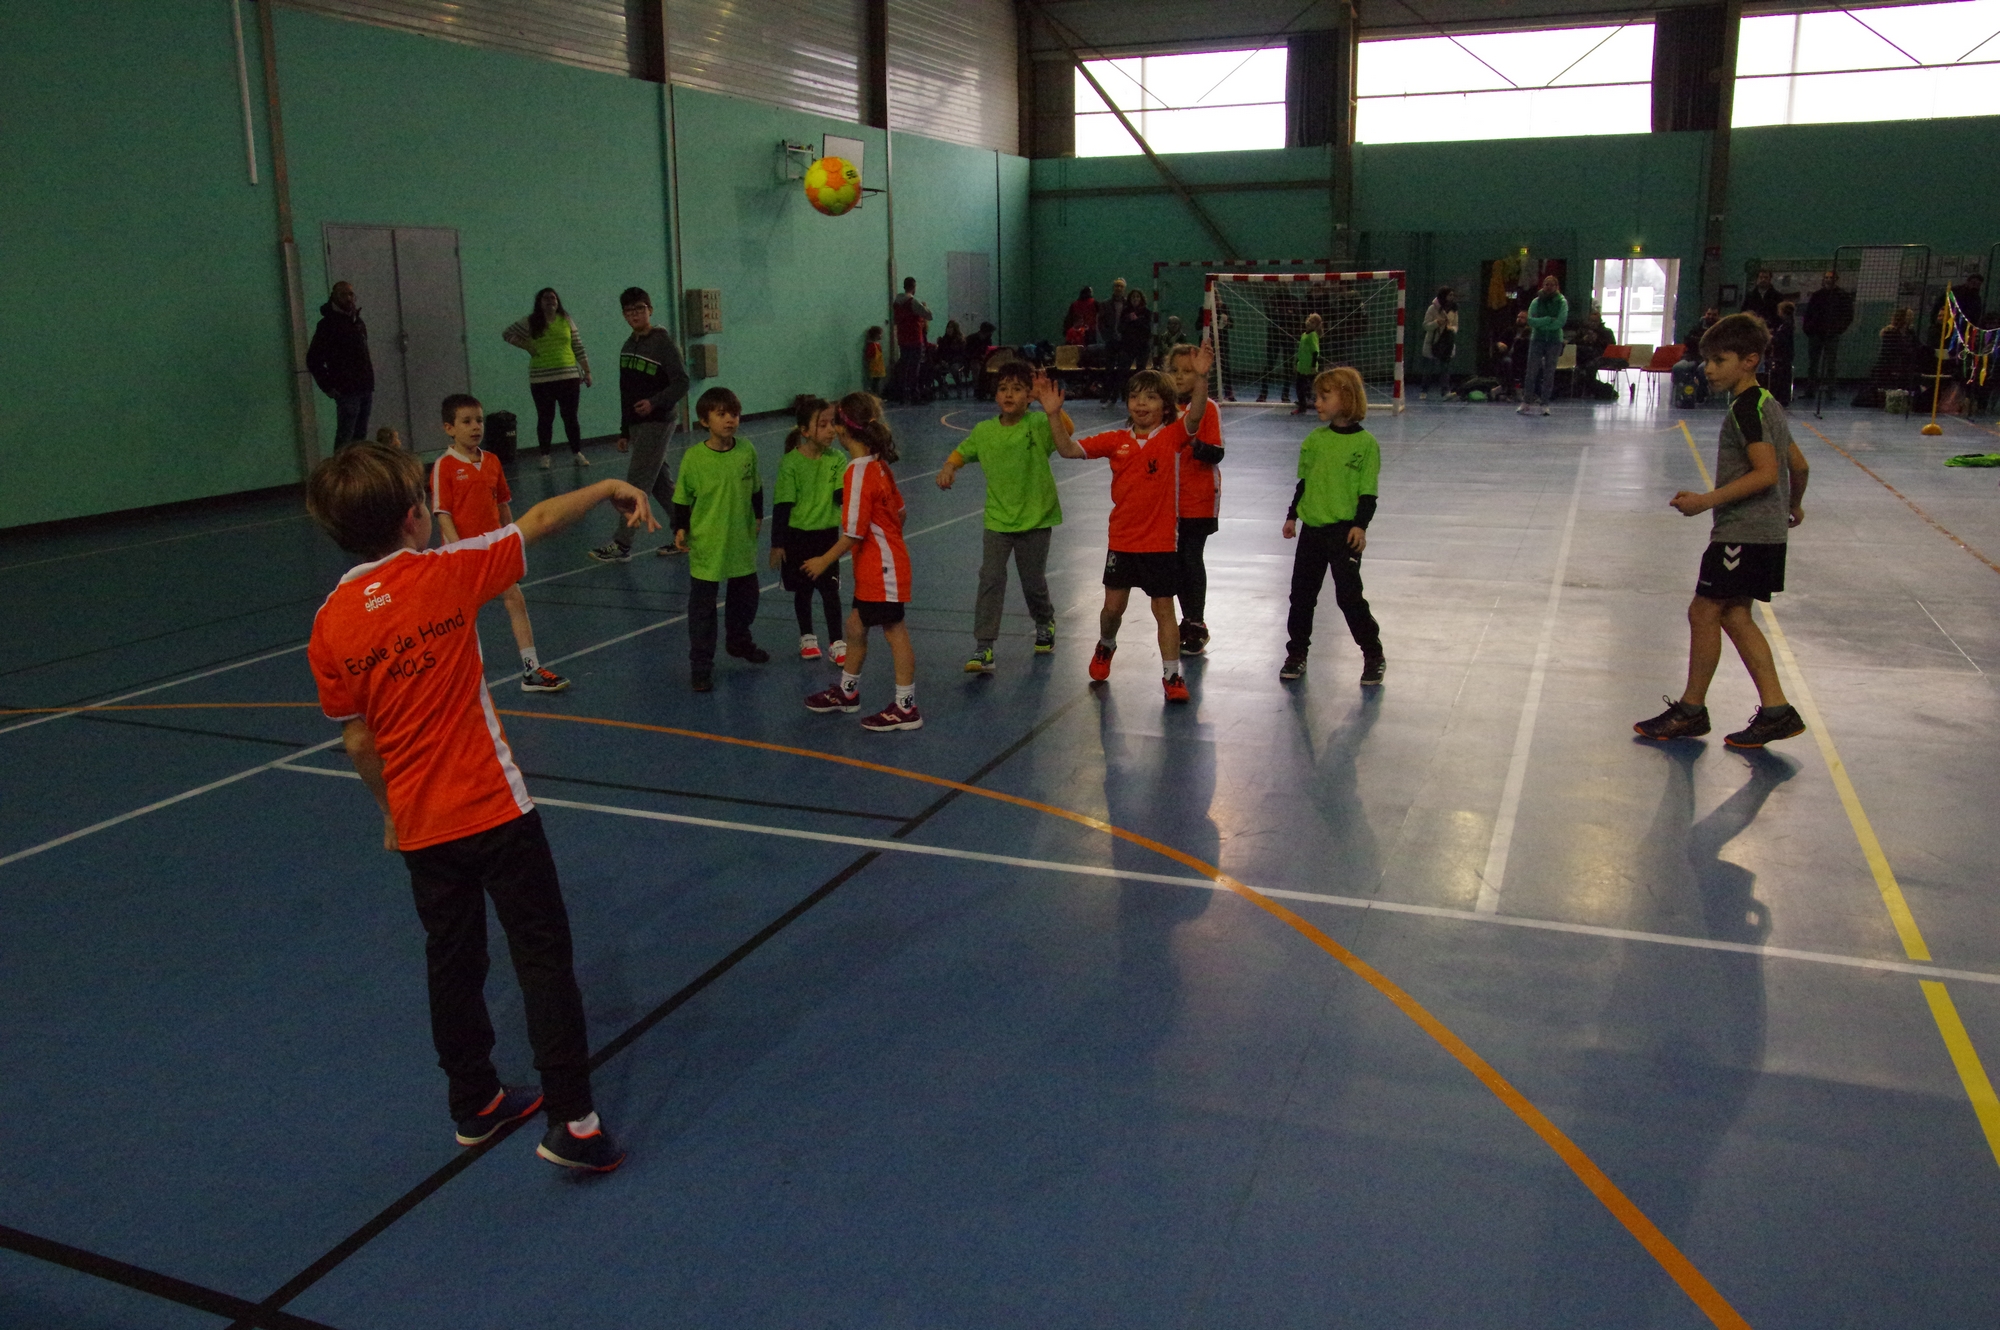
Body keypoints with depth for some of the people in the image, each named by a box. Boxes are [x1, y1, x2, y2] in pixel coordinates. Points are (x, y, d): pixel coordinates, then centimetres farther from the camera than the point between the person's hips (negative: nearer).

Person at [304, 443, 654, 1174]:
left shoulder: (329, 625, -3)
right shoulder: (446, 574, -12)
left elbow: (358, 740, 4)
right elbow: (537, 523, 1)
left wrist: (391, 811, 18)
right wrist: (608, 489, 15)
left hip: (421, 826, 5)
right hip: (494, 811, -4)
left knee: (453, 963, 18)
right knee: (544, 957, 3)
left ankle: (475, 1103, 32)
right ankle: (570, 1119, 3)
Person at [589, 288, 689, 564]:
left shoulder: (663, 343, -10)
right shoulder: (628, 346, 13)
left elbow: (681, 383, -14)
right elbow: (626, 392, 18)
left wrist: (655, 402, -26)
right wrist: (625, 430, 18)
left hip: (657, 423, -8)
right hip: (637, 425, 8)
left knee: (637, 483, -8)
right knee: (660, 483, 11)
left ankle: (621, 544, -6)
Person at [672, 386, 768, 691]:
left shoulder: (747, 450, -5)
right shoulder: (694, 458, -14)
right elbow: (682, 499, -5)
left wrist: (758, 517, 16)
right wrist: (680, 529, -12)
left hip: (742, 542, 4)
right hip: (706, 546, -4)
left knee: (745, 597, 21)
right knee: (702, 606, 3)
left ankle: (739, 641, 47)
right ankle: (701, 666, 11)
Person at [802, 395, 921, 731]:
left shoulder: (858, 473, -22)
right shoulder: (878, 464, 5)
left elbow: (853, 533, -21)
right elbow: (899, 509, 14)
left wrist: (824, 561, -10)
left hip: (882, 568, -9)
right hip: (872, 568, 9)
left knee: (894, 632, -1)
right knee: (856, 625, 19)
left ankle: (906, 708, 8)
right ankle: (848, 691, 36)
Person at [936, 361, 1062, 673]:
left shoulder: (1039, 424, -11)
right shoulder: (984, 431, 0)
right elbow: (962, 452, 17)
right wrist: (949, 466, -3)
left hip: (1035, 518, -2)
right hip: (998, 518, 2)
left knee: (1033, 582, 11)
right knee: (990, 579, -9)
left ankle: (1045, 624, 42)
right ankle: (983, 649, -8)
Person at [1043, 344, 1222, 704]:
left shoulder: (1173, 436, -7)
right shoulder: (1116, 441, 1)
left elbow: (1194, 417, -27)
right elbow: (1069, 449, -3)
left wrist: (1200, 378, -44)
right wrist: (1054, 414, -17)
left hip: (1161, 541, -3)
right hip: (1122, 539, 3)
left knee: (1163, 609, 3)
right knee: (1113, 606, 12)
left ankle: (1171, 676, 12)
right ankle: (1105, 647, 42)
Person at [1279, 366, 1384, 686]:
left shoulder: (1365, 443, -7)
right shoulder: (1314, 440, 7)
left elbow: (1368, 492, -7)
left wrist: (1360, 525, -16)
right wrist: (1292, 516, 10)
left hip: (1345, 530, -5)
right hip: (1312, 528, 5)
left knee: (1348, 594, -6)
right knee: (1302, 593, 10)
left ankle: (1373, 655, 10)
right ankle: (1297, 654, 24)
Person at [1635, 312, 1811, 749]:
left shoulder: (1746, 408, -15)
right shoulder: (1765, 403, 15)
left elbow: (1765, 472, -24)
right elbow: (1797, 464, 23)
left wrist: (1707, 500, -26)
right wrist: (1794, 505, 39)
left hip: (1745, 532, -10)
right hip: (1764, 530, 10)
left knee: (1704, 611, -4)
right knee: (1734, 616, 11)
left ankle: (1691, 710, 5)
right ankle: (1775, 710, 11)